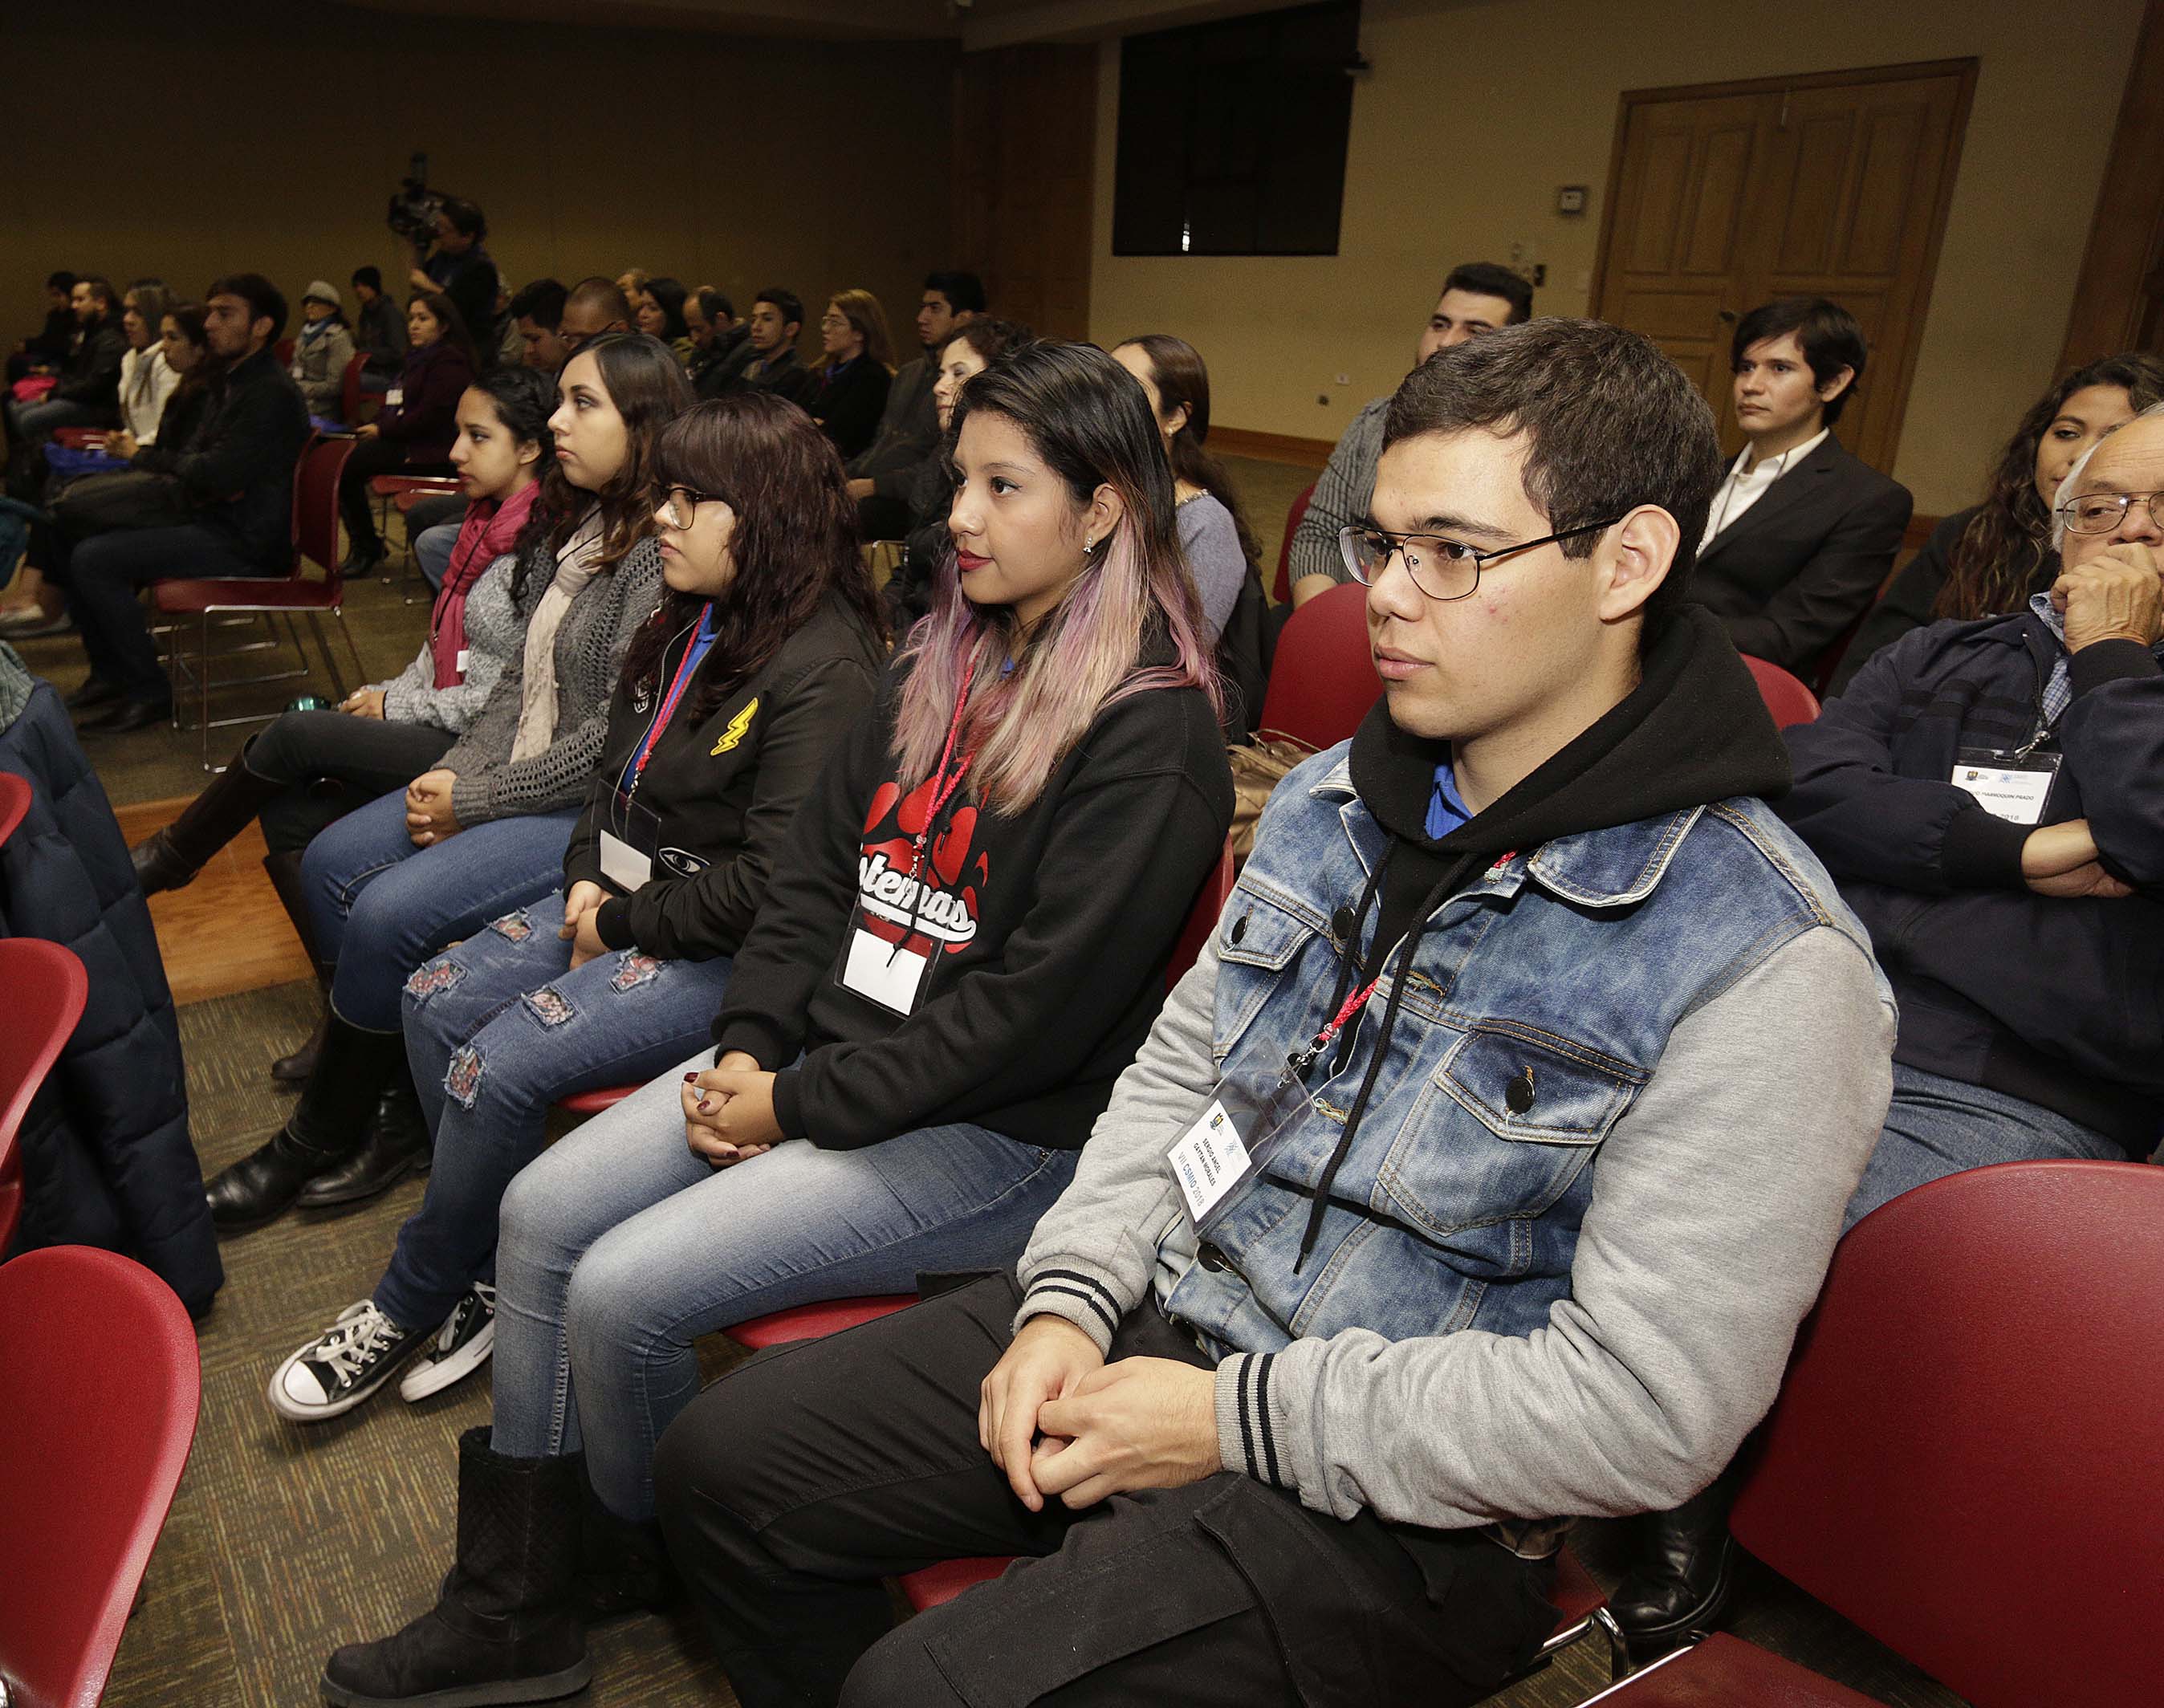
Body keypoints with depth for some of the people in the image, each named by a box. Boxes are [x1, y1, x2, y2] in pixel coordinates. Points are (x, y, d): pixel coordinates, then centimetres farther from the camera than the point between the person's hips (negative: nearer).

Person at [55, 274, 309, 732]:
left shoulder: (270, 394, -17)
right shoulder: (229, 382, 15)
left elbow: (217, 475, -23)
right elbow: (194, 457, 19)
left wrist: (155, 458, -5)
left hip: (244, 544, -10)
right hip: (211, 522, 10)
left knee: (93, 560, -19)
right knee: (69, 544, 11)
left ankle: (149, 692, -8)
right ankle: (111, 672, 18)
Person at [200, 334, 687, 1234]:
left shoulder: (661, 553, -18)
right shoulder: (570, 526, 11)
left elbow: (617, 739, -22)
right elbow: (519, 678, 14)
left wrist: (473, 805, -15)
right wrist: (456, 771, -2)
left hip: (594, 813, -9)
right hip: (516, 781, 10)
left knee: (390, 912, -17)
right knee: (330, 863, 1)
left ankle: (320, 1139, 8)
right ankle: (406, 1101, 10)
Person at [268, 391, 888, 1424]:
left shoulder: (823, 669, -20)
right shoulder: (686, 627, 10)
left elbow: (768, 882, -24)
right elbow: (616, 775, 18)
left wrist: (620, 927, -14)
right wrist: (588, 883, 0)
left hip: (724, 951, -9)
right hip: (620, 902, 9)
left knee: (501, 1064, -18)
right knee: (437, 999, -3)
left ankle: (412, 1307, 9)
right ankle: (498, 1270, 10)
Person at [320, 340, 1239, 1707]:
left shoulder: (1151, 738, -17)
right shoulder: (944, 666, 9)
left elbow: (1036, 1006, -21)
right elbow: (819, 862, 11)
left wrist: (800, 1107, -15)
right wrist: (750, 1046, -2)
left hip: (996, 1134, -8)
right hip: (830, 1047, 8)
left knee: (623, 1290, -15)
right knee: (543, 1212, -1)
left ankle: (637, 1568, 19)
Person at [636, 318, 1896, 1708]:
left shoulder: (1767, 968, -19)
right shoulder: (1334, 797, 3)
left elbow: (1646, 1412, -21)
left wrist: (1234, 1420, -18)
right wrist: (1070, 1296, -3)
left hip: (1395, 1507, -6)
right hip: (1159, 1325, 7)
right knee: (724, 1462, 3)